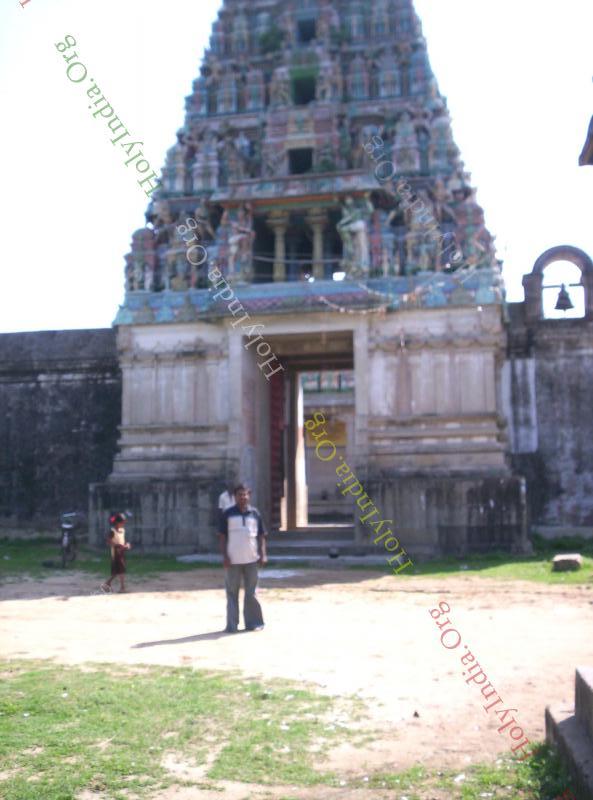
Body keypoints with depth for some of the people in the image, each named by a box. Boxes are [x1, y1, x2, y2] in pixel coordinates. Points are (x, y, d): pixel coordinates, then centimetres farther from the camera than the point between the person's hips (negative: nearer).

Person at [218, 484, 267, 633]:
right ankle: (232, 625, 9)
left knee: (251, 592, 7)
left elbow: (261, 536, 7)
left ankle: (253, 622, 14)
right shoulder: (228, 514, 1)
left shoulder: (255, 513, 4)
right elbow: (223, 536, 1)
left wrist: (263, 554, -3)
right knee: (232, 593, 4)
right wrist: (224, 556, -6)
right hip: (233, 560, -1)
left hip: (251, 559, 1)